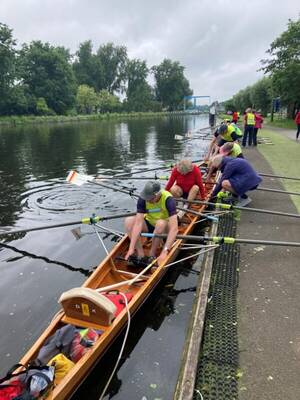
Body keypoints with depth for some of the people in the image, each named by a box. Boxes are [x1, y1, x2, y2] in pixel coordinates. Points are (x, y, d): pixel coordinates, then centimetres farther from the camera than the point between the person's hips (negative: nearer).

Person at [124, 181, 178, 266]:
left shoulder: (168, 199, -31)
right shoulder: (143, 199, -21)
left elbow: (174, 228, -38)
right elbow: (138, 223, -26)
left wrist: (164, 252, -44)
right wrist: (131, 248, -32)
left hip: (165, 227, -3)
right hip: (149, 224, 3)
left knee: (161, 223, -37)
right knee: (128, 221, -20)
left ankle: (152, 255, -18)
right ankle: (141, 255, -20)